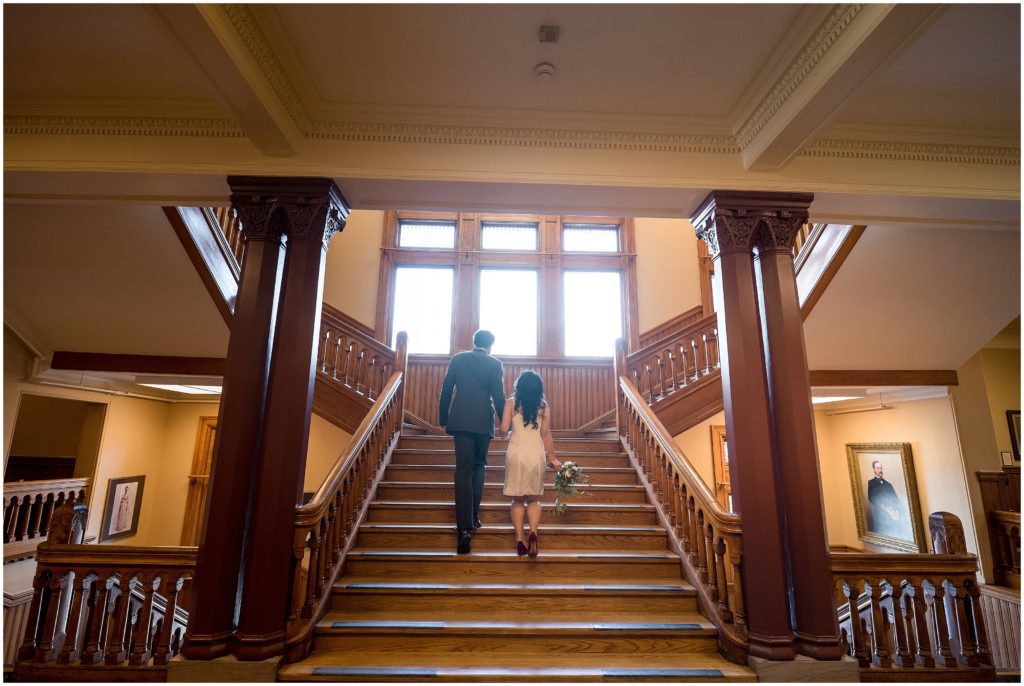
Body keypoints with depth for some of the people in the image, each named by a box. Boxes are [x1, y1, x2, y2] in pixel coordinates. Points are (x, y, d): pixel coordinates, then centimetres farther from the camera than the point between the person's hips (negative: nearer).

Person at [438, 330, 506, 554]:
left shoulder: (457, 359, 7)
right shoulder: (494, 364, 1)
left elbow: (445, 391, 6)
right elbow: (499, 397, -4)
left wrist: (443, 420, 13)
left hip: (460, 421, 1)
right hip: (484, 422, -1)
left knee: (463, 470, 1)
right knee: (478, 466, 17)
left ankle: (464, 527, -6)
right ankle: (473, 516, 18)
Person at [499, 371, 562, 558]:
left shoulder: (511, 403, 0)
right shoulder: (544, 406, 3)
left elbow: (504, 429, -7)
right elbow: (546, 434, -1)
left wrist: (505, 436, 16)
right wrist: (553, 458, 6)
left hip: (516, 453, -1)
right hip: (536, 455, 1)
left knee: (517, 499, 11)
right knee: (534, 498, 12)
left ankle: (520, 537, 3)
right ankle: (533, 531, -9)